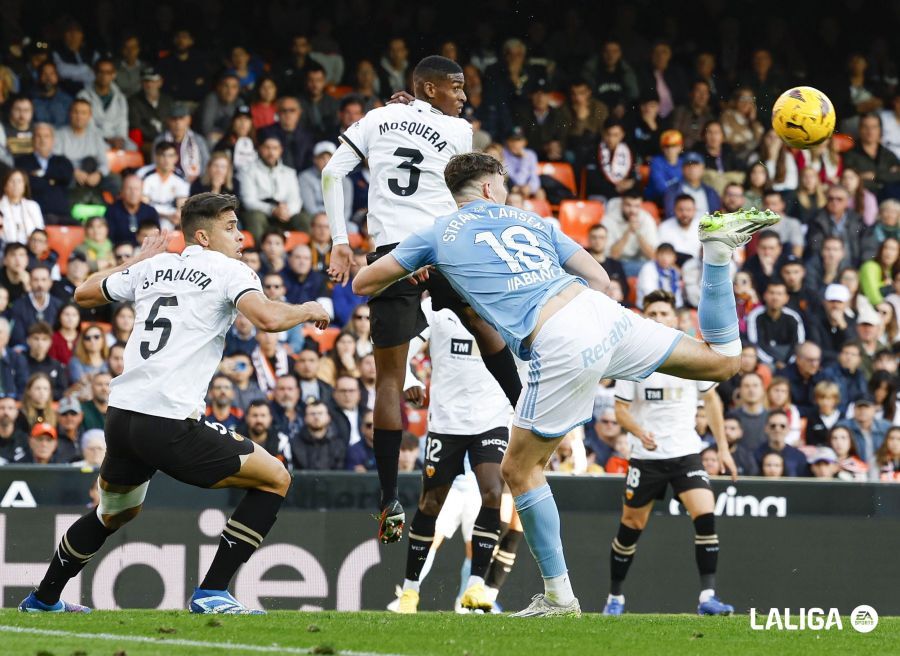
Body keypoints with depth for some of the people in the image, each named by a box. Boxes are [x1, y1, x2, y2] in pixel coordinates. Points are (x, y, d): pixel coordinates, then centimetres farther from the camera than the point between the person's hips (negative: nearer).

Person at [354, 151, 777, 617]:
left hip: (559, 347, -4)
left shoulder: (438, 234, 16)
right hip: (602, 313, 4)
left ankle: (559, 596, 10)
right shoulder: (530, 220, 25)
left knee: (520, 471, 12)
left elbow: (363, 284, 24)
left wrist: (415, 273, 42)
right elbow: (599, 278, 24)